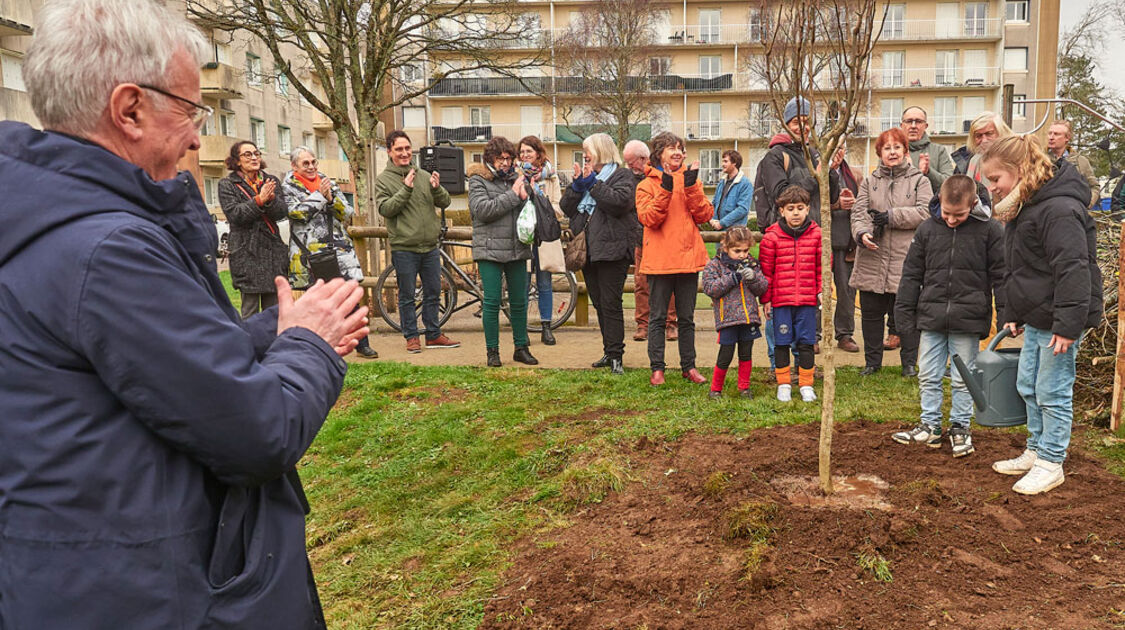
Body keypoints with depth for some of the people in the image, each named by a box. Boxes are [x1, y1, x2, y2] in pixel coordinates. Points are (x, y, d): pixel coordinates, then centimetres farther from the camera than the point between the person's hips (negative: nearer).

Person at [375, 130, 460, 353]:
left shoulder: (424, 175, 9)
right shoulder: (383, 180, -1)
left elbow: (445, 202, 4)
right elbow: (385, 209, -14)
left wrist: (437, 188, -16)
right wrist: (406, 189, -23)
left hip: (430, 247, 4)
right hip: (404, 248, -4)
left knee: (433, 293, 12)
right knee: (407, 296, 5)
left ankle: (434, 335, 24)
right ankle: (411, 337, 17)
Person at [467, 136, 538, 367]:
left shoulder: (518, 178, 13)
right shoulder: (478, 181, 0)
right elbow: (483, 210, -15)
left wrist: (525, 196, -8)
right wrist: (512, 195, -13)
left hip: (517, 249, 4)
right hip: (490, 251, -4)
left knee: (519, 302, 9)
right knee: (491, 302, -2)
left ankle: (521, 348, 20)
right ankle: (492, 351, 9)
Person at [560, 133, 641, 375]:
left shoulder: (622, 176, 1)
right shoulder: (584, 175, 19)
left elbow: (619, 201, -19)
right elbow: (566, 208, 11)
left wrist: (591, 182, -13)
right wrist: (576, 185, -5)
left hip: (611, 250, -7)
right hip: (588, 251, 7)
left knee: (611, 305, -9)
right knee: (599, 305, 11)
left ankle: (616, 355, -4)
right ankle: (609, 352, 19)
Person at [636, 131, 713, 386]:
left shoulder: (690, 180, 11)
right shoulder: (647, 184, 3)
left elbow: (704, 215, 0)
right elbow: (648, 218, -12)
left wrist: (692, 187, -11)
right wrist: (665, 189, -19)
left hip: (688, 257, 3)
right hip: (659, 259, -2)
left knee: (687, 317, 11)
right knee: (657, 317, 3)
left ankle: (688, 366, 19)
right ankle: (657, 368, 11)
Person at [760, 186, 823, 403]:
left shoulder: (816, 234, 3)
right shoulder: (771, 237, -3)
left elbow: (822, 266, 10)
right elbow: (766, 269, 1)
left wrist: (822, 291, 5)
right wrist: (766, 298, 1)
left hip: (807, 299, 1)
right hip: (781, 299, -1)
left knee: (806, 342, 6)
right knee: (782, 342, 6)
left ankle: (806, 385, 20)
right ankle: (783, 384, 21)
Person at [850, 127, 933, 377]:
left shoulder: (919, 181, 7)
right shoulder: (869, 182, 13)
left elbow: (925, 212, -7)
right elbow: (858, 213, 1)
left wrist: (891, 216, -15)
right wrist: (861, 233, -19)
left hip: (906, 259, -2)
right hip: (872, 261, 2)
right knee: (871, 313, 9)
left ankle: (909, 363, 17)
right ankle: (872, 361, 23)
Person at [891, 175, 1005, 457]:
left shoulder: (990, 229, -5)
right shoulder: (927, 228, 2)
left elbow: (1000, 275, -1)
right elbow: (912, 273, 8)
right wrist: (905, 313, 6)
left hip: (968, 318, -3)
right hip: (931, 317, 3)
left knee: (963, 379, 8)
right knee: (928, 375, 9)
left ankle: (960, 428, 23)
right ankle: (930, 425, 22)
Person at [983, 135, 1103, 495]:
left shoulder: (1058, 209, -21)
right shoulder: (1022, 210, 12)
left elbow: (1073, 270, -25)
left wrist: (1068, 324, -26)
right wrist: (1013, 315, 19)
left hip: (1058, 320, -10)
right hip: (1036, 318, 10)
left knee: (1052, 391, 0)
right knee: (1028, 386, 17)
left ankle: (1051, 464, 13)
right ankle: (1036, 451, 32)